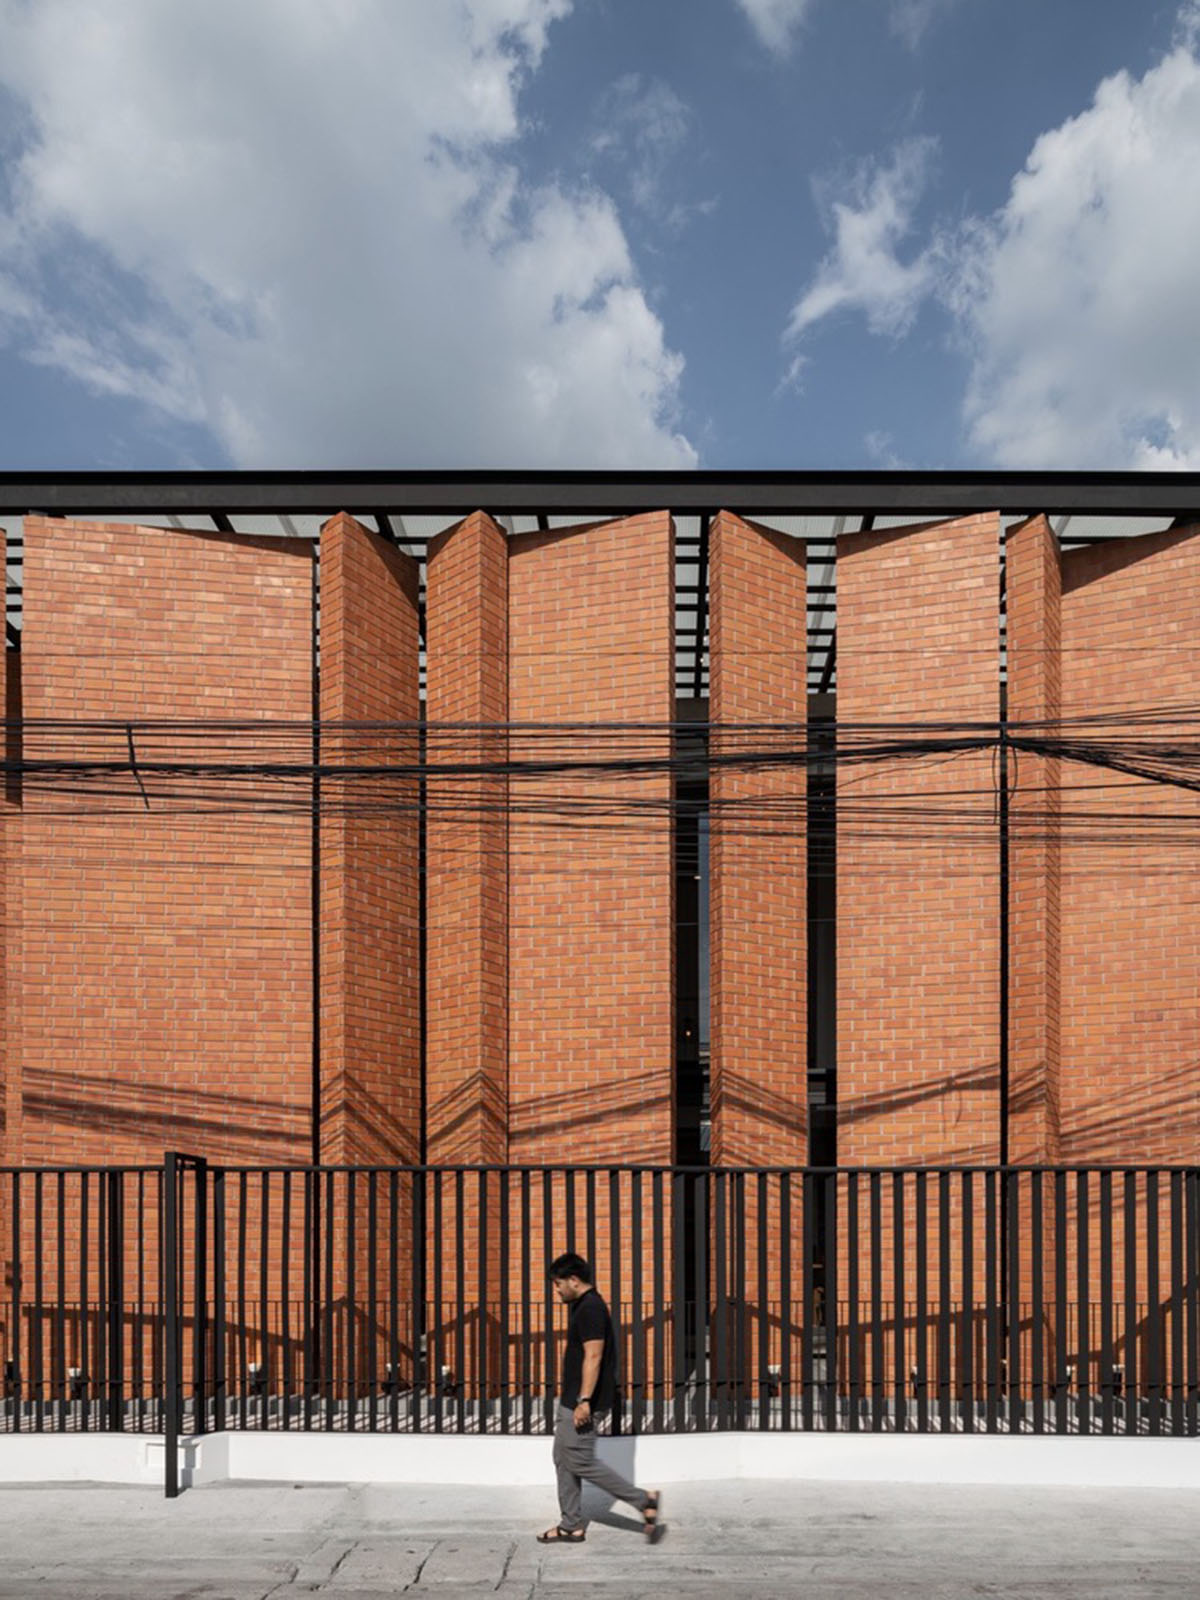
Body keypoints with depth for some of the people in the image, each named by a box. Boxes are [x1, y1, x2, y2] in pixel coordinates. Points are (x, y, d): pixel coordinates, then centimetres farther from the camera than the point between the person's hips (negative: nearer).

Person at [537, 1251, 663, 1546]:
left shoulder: (590, 1309, -19)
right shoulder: (585, 1306, 13)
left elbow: (593, 1356, -25)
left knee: (580, 1462, -5)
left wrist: (584, 1401, -27)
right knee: (564, 1459, 13)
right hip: (571, 1400, 10)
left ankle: (644, 1500, -1)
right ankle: (571, 1526, 19)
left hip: (580, 1403, -10)